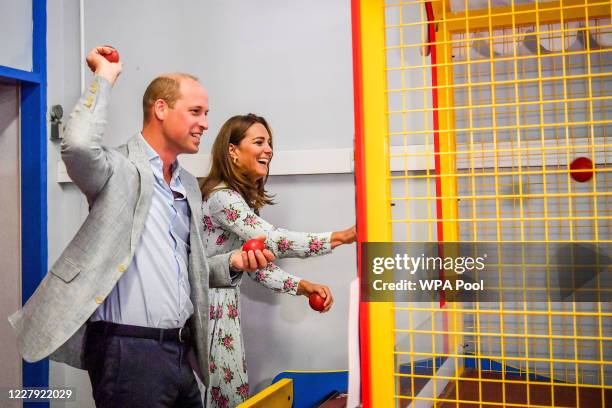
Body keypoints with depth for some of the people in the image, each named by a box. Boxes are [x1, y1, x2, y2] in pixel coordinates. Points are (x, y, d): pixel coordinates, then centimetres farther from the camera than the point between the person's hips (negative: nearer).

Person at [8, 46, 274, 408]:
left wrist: (231, 262, 3)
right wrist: (104, 76, -16)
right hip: (128, 349, -7)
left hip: (180, 349, 8)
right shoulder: (120, 169, -8)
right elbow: (78, 146, -31)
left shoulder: (189, 185, 15)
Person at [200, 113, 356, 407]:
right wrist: (341, 238, -33)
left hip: (225, 307, 9)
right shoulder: (221, 196, -20)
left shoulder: (244, 198, 11)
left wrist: (301, 286, -2)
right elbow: (272, 241, -32)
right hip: (207, 308, -9)